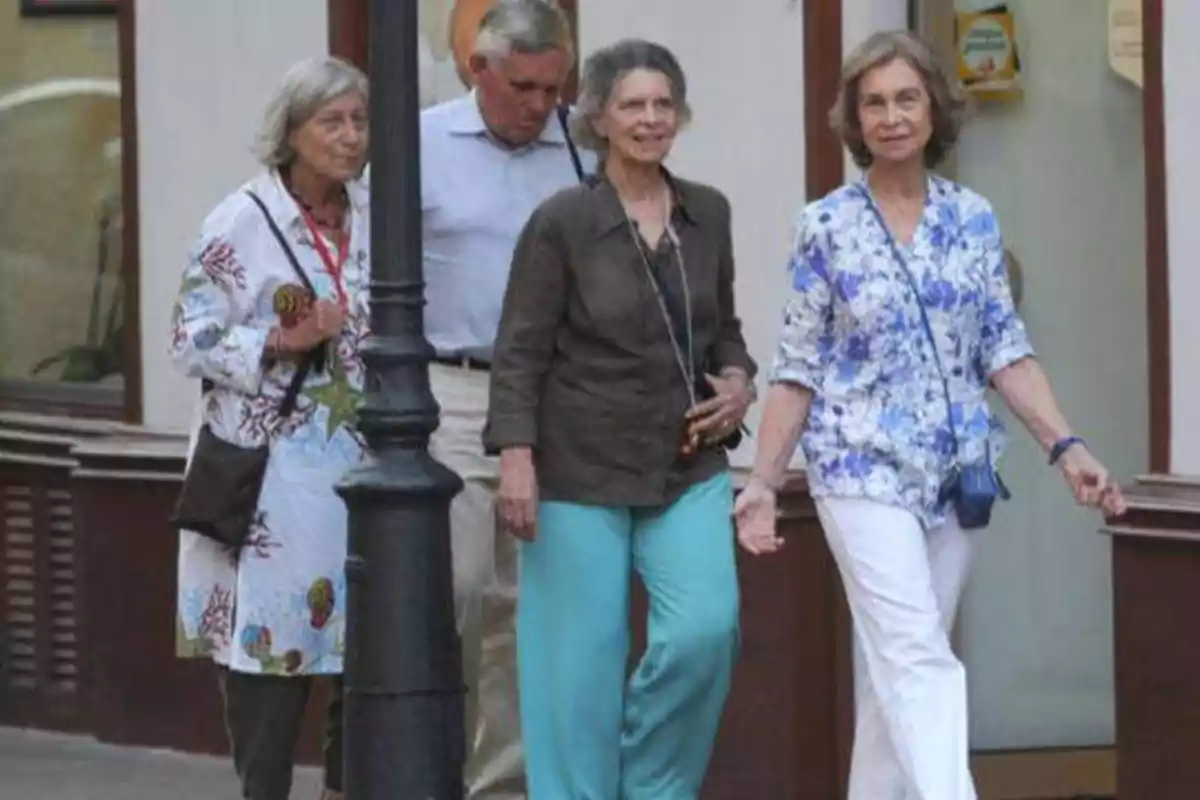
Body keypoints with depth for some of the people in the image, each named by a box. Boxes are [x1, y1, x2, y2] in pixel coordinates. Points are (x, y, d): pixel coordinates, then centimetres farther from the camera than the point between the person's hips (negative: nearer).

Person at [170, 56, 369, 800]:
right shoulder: (241, 222, -6)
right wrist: (278, 343, -18)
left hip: (361, 466, 5)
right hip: (272, 474, -5)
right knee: (270, 630, -6)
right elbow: (192, 340, -6)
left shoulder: (377, 218, 9)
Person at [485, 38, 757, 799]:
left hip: (688, 465, 4)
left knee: (705, 629, -13)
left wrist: (738, 380, -1)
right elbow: (520, 351, -7)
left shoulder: (708, 213, 6)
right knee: (582, 658, -1)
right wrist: (516, 458, -15)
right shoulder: (562, 222, -7)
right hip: (582, 470, -3)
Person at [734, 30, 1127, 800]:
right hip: (865, 469, -4)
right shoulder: (827, 226, -3)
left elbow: (1003, 348, 6)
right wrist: (762, 481, -4)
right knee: (917, 658, -16)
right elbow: (799, 367, 0)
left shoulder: (974, 219, 6)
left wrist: (1066, 446, -5)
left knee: (897, 664, 10)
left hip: (956, 472, 4)